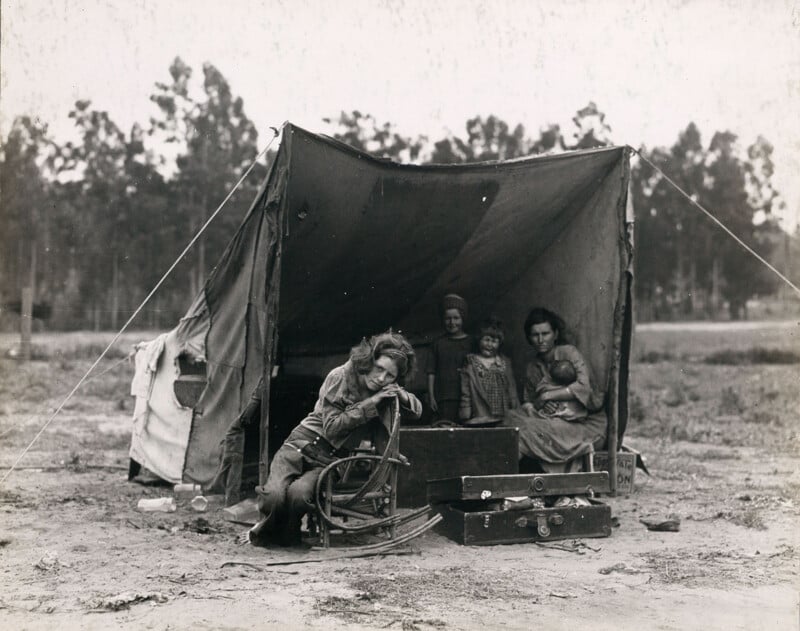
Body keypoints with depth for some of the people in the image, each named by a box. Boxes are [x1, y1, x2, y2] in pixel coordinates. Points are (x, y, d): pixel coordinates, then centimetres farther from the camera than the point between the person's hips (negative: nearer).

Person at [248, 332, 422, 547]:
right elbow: (331, 427, -13)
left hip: (332, 458, 2)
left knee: (299, 494, -32)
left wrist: (402, 395, -11)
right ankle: (266, 528, 5)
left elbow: (417, 410, 12)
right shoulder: (340, 377, -10)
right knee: (275, 495, -30)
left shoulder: (387, 391, 4)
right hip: (304, 442, -2)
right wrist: (369, 405, -19)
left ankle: (287, 533, 1)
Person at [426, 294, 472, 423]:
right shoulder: (439, 343, 10)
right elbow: (431, 372, 8)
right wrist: (431, 396, 2)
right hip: (444, 397, 0)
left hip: (465, 397, 0)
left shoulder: (470, 342, 9)